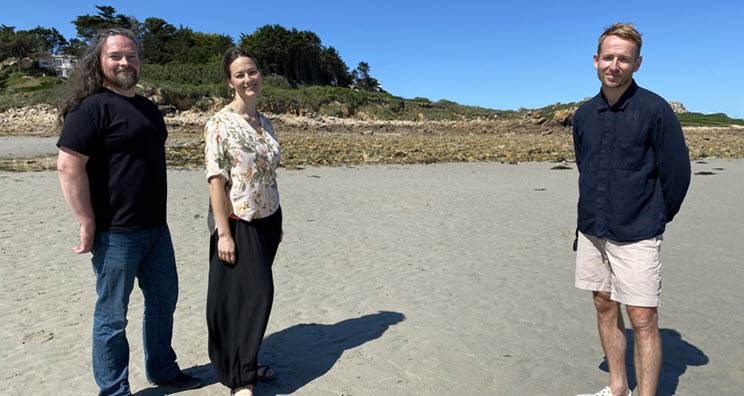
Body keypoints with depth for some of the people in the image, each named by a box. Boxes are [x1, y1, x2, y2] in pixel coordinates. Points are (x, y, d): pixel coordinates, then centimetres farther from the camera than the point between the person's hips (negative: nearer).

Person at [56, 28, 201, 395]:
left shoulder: (148, 108, 13)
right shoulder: (91, 107, -11)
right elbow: (68, 166, -18)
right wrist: (88, 225, -18)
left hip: (155, 228, 8)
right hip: (115, 233, -8)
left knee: (163, 300, 19)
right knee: (112, 316, 6)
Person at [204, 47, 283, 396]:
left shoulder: (265, 122, 10)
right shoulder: (220, 123, -11)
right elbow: (216, 180, -15)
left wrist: (278, 222, 16)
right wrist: (223, 233, -19)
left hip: (267, 220, 7)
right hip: (239, 223, -6)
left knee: (256, 294, 14)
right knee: (250, 294, -2)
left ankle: (244, 363, 33)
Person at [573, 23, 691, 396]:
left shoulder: (654, 109, -9)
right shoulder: (584, 114, 6)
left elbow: (677, 172, -5)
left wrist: (656, 219, 3)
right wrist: (593, 214, 16)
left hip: (636, 237, -5)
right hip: (591, 231, 6)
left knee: (643, 320, -2)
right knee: (604, 307, 14)